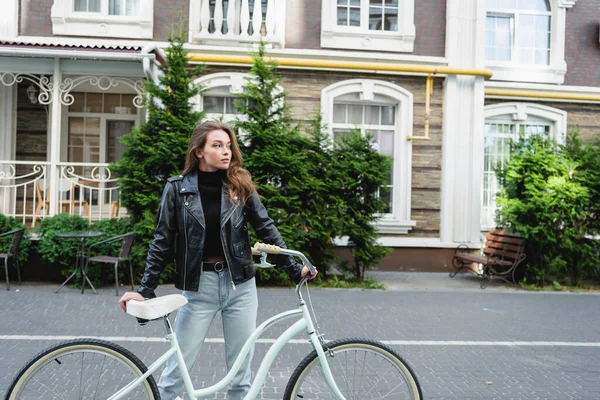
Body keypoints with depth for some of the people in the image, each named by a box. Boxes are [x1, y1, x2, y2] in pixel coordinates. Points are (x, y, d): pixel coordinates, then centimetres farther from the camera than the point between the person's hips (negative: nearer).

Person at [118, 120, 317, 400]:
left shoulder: (240, 186, 1)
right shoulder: (178, 189, -3)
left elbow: (267, 229, 3)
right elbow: (162, 242, -1)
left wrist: (294, 269, -1)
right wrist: (145, 291, -4)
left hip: (240, 286, 2)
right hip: (198, 287, -1)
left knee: (240, 372, 10)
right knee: (177, 370, 4)